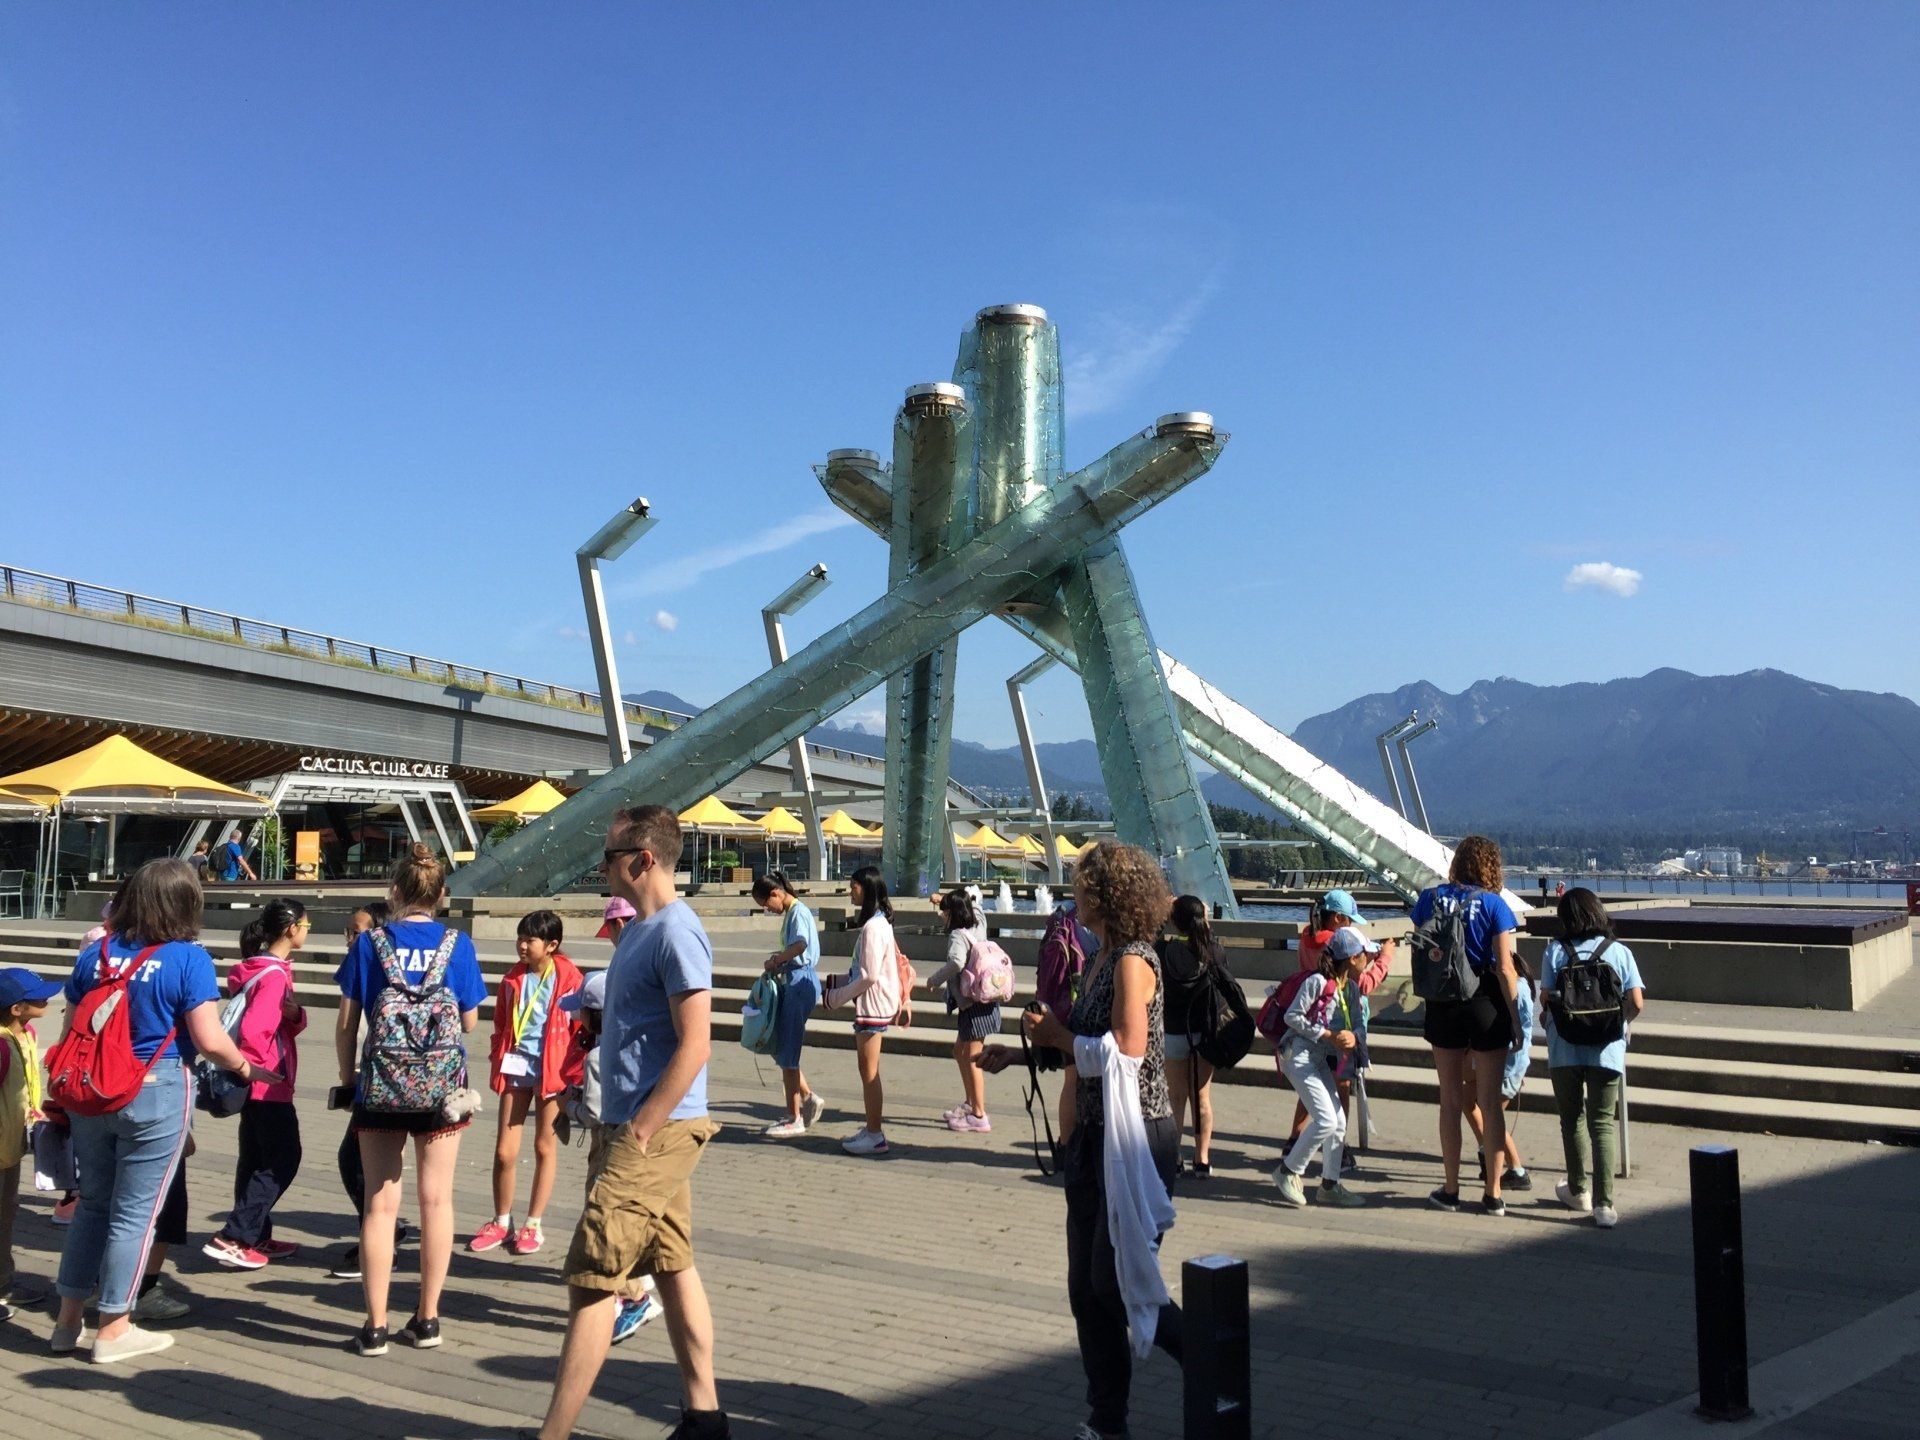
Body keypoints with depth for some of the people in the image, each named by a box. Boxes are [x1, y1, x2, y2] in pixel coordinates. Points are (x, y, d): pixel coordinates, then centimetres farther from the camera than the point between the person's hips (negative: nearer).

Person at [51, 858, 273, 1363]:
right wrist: (246, 1069, 2)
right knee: (134, 1212, 6)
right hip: (155, 1094, -5)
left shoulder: (96, 953, 3)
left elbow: (70, 1029, 10)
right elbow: (210, 1041, -15)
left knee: (92, 1203, 19)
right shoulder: (188, 959, -13)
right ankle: (113, 1330, 16)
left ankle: (68, 1321, 28)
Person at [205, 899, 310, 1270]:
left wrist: (295, 1013, -9)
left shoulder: (265, 969, 12)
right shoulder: (274, 975, -18)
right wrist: (264, 1067, -14)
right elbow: (252, 1029, -27)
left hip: (256, 1085, 10)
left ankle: (256, 1237, 23)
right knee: (284, 1159, -4)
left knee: (256, 1159, 15)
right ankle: (231, 1239, -5)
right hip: (268, 1085, -10)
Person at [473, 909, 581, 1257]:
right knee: (504, 1150, 3)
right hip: (515, 1064, 4)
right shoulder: (513, 978, 5)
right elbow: (500, 1023, 16)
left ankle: (533, 1225, 18)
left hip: (551, 1068, -3)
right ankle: (501, 1222, 20)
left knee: (545, 1145, 9)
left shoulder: (568, 978, -8)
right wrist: (497, 1058, 7)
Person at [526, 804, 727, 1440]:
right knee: (674, 1269, 14)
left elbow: (695, 1045, -21)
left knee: (591, 1281, -5)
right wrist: (622, 1128, 15)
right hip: (640, 1128, 10)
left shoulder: (676, 933, -17)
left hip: (654, 1134, -10)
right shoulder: (640, 929, 13)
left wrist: (639, 1131, -20)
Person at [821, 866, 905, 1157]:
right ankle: (873, 1127, 25)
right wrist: (839, 982, 13)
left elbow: (869, 975, -21)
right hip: (874, 1004, 10)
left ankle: (875, 1136, 4)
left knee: (869, 1072, -3)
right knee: (868, 1070, 16)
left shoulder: (872, 927, -19)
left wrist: (839, 996, -12)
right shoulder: (880, 922, 11)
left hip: (872, 1005, -10)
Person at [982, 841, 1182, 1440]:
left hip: (1138, 1137, -9)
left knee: (1119, 1281, -3)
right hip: (1097, 1137, 10)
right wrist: (1021, 1054, 15)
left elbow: (1126, 1052, -26)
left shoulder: (1133, 961, -17)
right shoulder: (1103, 962, 11)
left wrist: (1058, 1035, -14)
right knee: (1087, 1287, 13)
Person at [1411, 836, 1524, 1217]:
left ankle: (1450, 1189, 17)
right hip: (1486, 1004, -2)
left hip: (1443, 1006, 2)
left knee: (1450, 1100, 12)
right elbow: (1504, 969, -11)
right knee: (1489, 1102, 8)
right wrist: (1516, 1022, -5)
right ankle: (1492, 1195, 13)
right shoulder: (1494, 904, -8)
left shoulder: (1430, 899, -1)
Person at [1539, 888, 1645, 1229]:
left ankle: (1579, 1190, 30)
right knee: (1602, 1123, 4)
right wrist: (1617, 1021, 15)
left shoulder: (1555, 951, -3)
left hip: (1564, 1050, 0)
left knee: (1572, 1120, 16)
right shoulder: (1619, 952, 0)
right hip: (1607, 1051, 0)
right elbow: (1636, 1003, -5)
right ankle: (1603, 1204, -5)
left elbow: (1546, 998, -8)